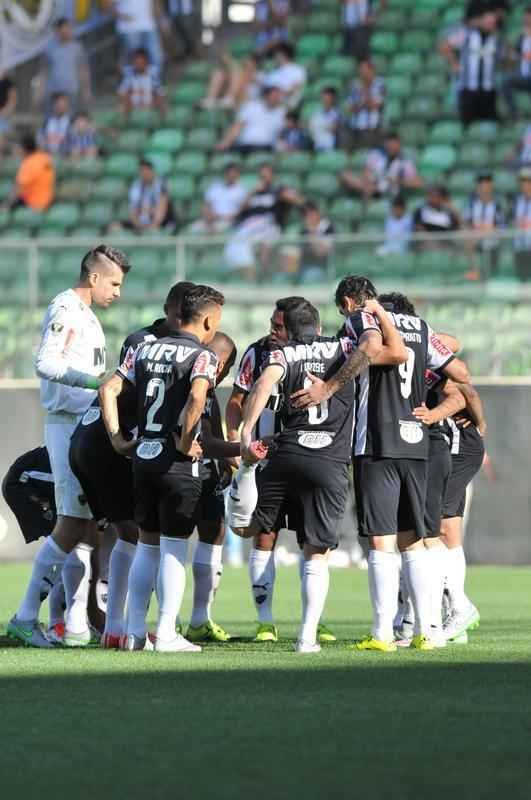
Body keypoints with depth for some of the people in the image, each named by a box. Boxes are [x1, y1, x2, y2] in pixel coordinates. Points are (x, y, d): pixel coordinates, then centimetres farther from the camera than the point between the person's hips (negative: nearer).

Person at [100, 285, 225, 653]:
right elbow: (197, 397, -27)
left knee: (147, 545, 15)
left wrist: (118, 439, 8)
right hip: (178, 464, -6)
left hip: (143, 456, 6)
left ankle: (134, 632, 14)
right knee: (174, 547, 1)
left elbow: (109, 390, 7)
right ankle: (166, 635, 1)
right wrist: (185, 442, -17)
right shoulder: (202, 356, -9)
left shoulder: (147, 350, 11)